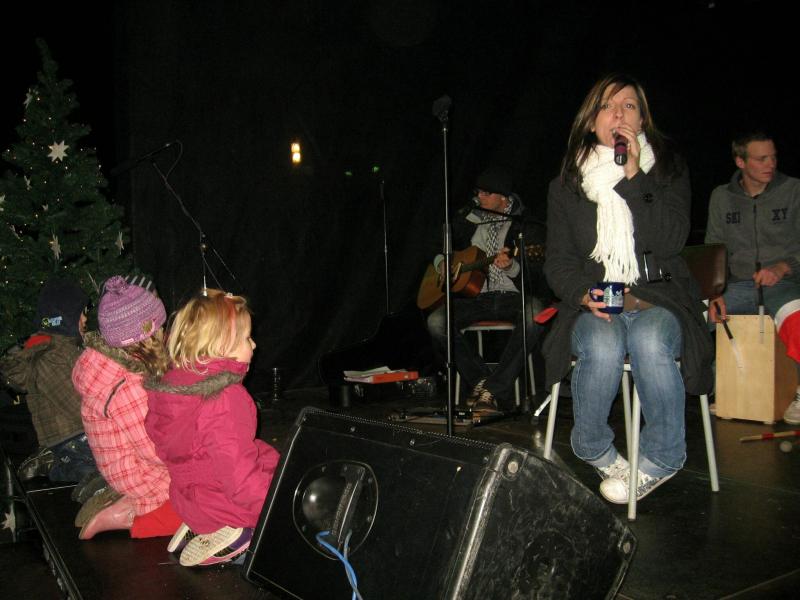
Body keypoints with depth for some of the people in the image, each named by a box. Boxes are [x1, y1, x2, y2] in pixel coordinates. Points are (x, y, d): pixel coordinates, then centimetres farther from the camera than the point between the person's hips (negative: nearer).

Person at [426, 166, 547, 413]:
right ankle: (482, 381, -13)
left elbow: (536, 277, -6)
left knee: (534, 314, -37)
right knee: (436, 321, -23)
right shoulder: (466, 220, 11)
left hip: (512, 297, -3)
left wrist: (512, 267, -26)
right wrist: (441, 262, 5)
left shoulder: (524, 226, 0)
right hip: (475, 296, 3)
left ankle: (494, 391, -28)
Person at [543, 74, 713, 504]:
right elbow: (558, 259, 8)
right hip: (594, 304, 1)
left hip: (658, 299, 0)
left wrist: (634, 177, -13)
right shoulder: (567, 185, 11)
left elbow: (670, 241, -8)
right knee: (602, 348, -35)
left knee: (649, 341, -36)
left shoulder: (669, 171, 9)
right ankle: (593, 450, -7)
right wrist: (583, 292, -13)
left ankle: (661, 457, -13)